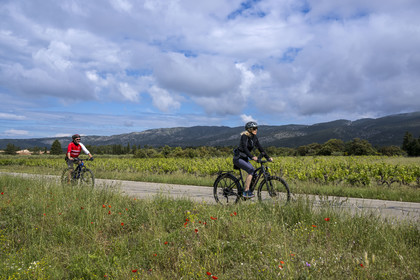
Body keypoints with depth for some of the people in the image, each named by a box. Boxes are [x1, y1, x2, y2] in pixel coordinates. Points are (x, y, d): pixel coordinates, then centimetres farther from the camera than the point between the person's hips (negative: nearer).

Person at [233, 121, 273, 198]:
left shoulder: (254, 137, 4)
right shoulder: (244, 136, -18)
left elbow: (260, 148, 4)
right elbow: (245, 148, -31)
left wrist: (268, 157, -6)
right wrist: (252, 157, -45)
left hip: (245, 158, 8)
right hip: (238, 158, -8)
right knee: (251, 170, -25)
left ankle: (249, 191, 4)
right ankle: (246, 192, -23)